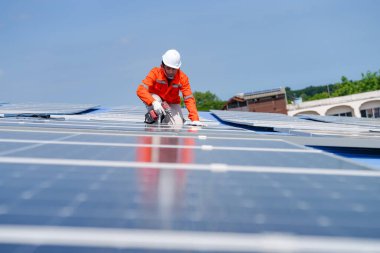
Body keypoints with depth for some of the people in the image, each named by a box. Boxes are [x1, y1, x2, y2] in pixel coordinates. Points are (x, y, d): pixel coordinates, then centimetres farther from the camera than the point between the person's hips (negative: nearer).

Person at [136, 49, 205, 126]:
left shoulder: (182, 77, -20)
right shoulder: (155, 72, -25)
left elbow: (189, 99, -24)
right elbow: (140, 90, -35)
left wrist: (195, 119, -36)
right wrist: (154, 102, -53)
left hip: (172, 104, 2)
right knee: (156, 99, -36)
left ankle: (165, 119, 17)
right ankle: (152, 117, -4)